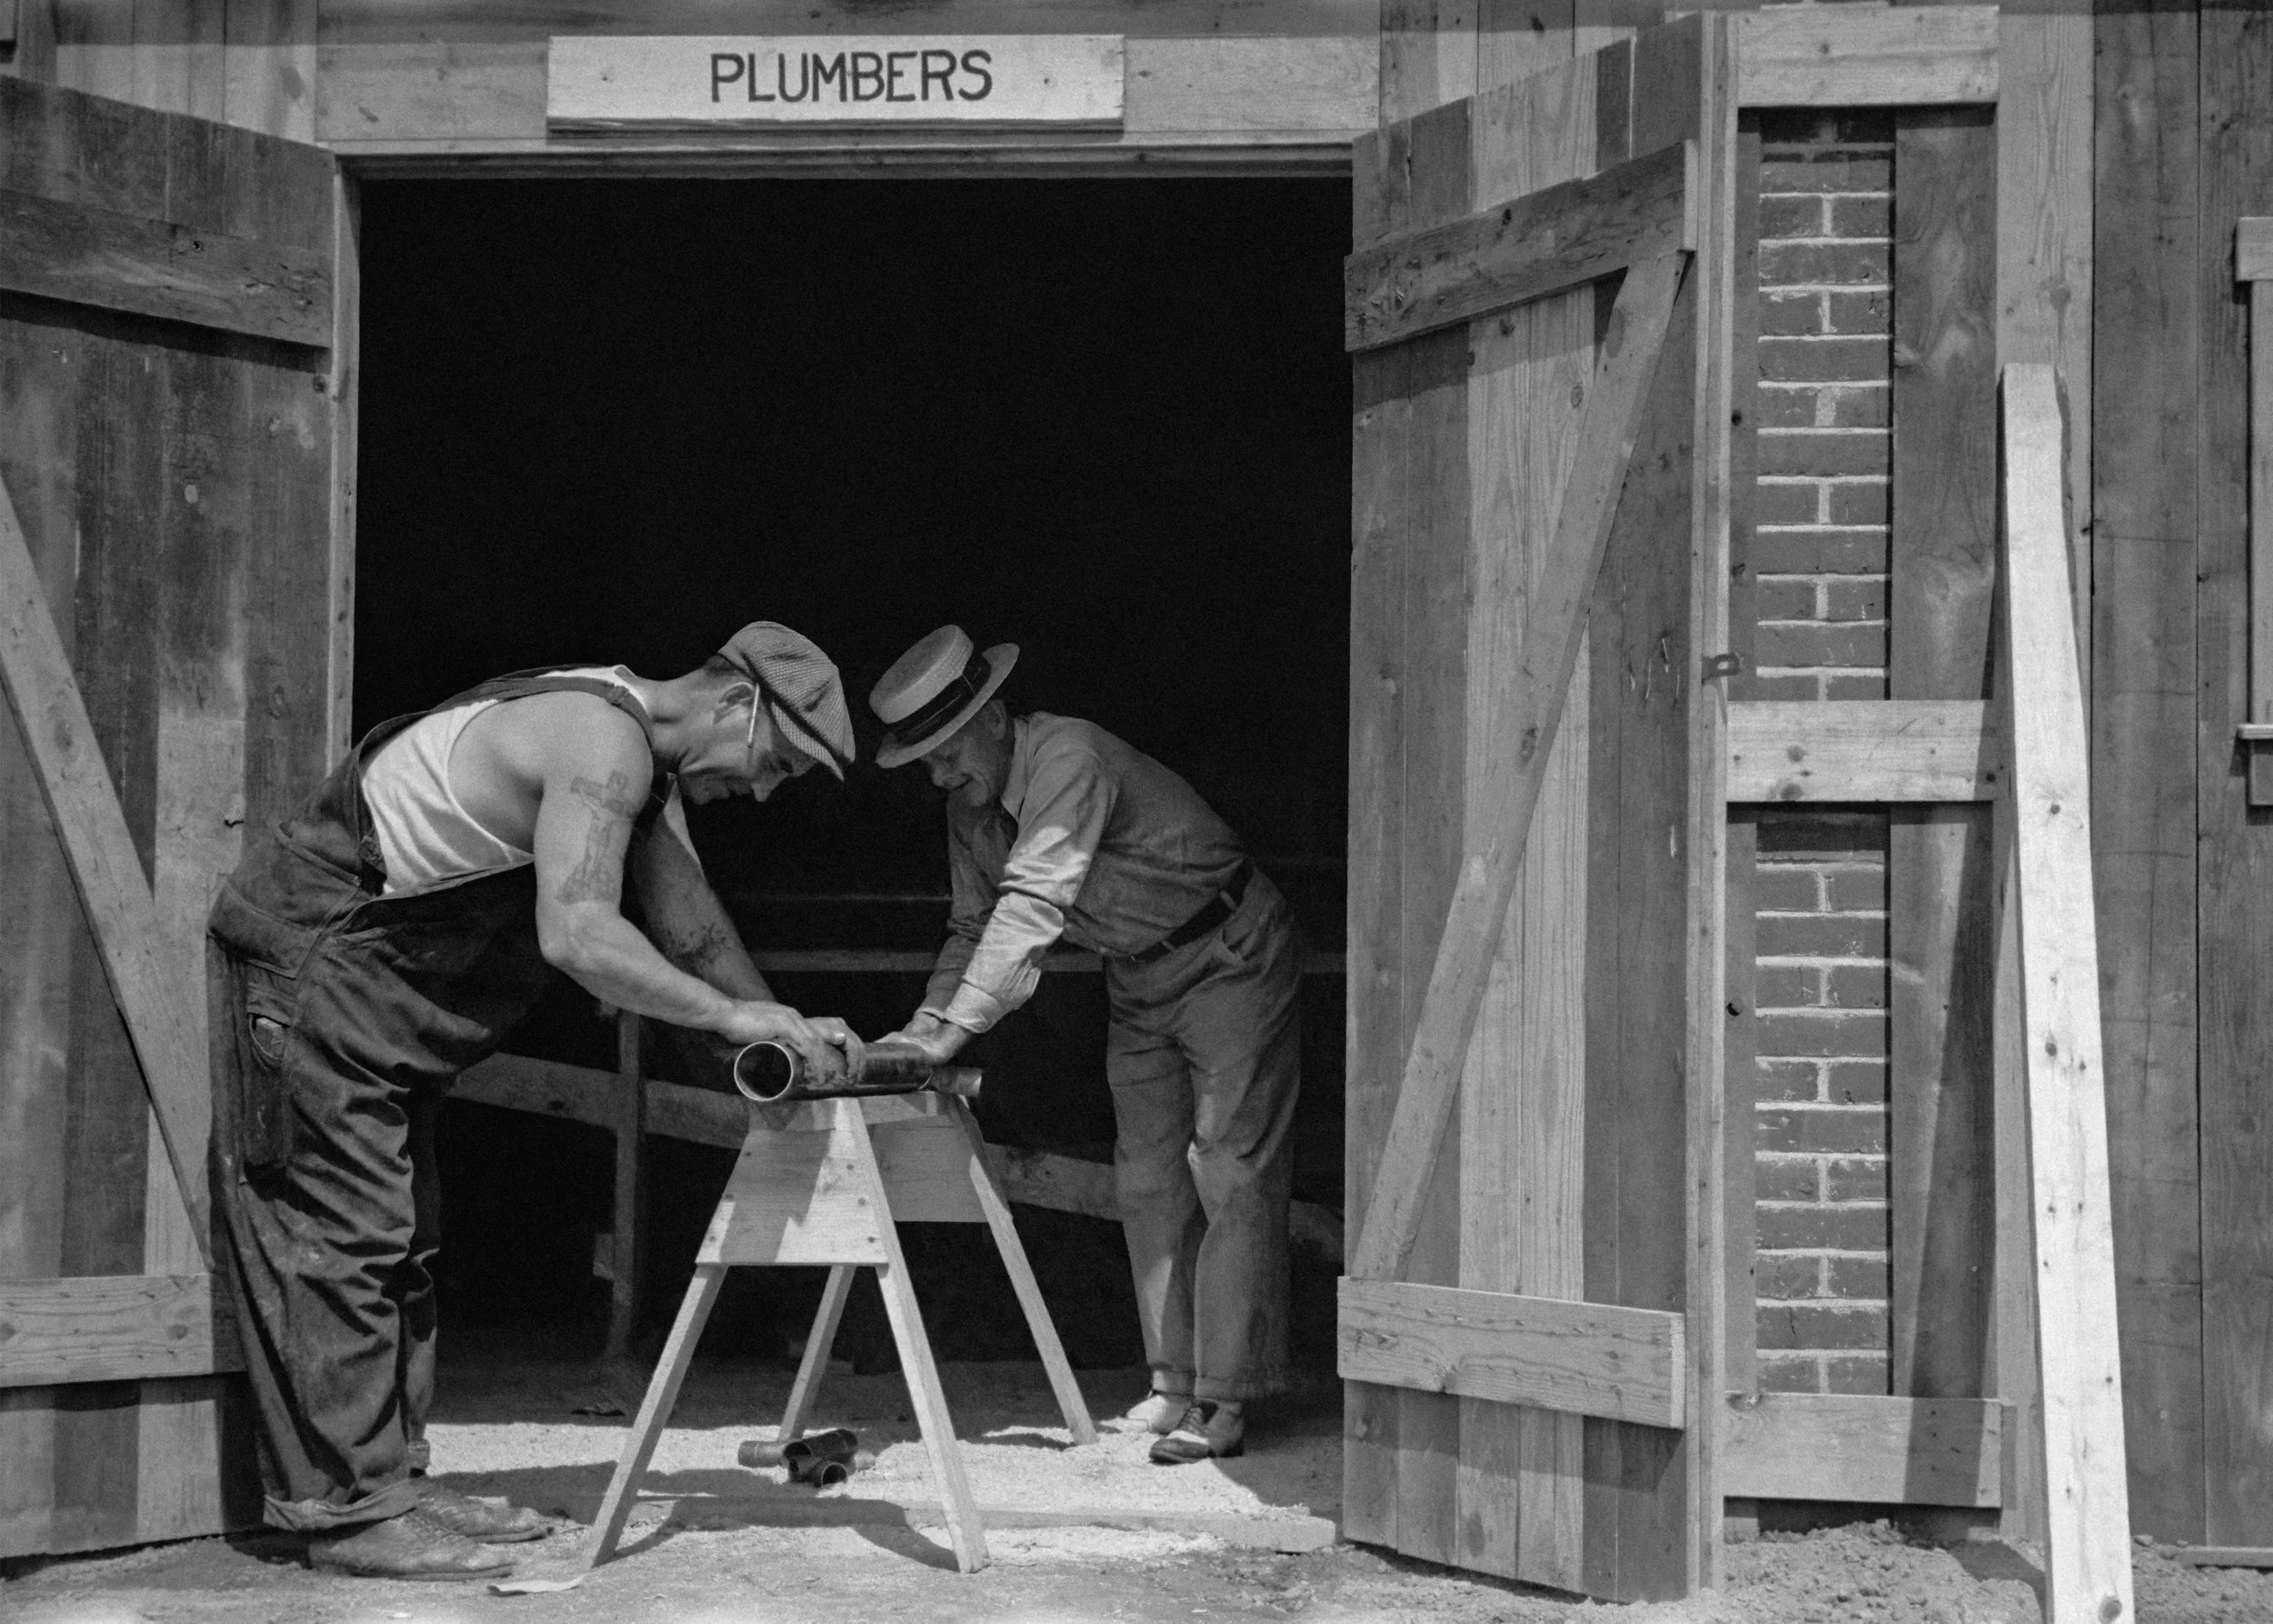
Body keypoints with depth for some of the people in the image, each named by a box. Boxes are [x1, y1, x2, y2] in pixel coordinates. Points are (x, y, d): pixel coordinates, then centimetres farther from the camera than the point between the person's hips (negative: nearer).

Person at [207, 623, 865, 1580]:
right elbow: (577, 935, -33)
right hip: (303, 956, -11)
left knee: (397, 1239, 12)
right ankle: (352, 1509, -8)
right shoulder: (602, 740, -23)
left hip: (381, 994, 11)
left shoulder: (644, 764, 11)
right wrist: (731, 1016, -25)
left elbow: (691, 926, 15)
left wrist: (785, 1031, 4)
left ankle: (394, 1481, 16)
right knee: (339, 1235, -10)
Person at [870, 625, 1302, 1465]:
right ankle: (1176, 1383, 10)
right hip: (1139, 982, 9)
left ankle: (1223, 1401, -13)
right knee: (1148, 1183, 5)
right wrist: (924, 1022, -11)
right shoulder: (971, 808, -2)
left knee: (1230, 1175, -11)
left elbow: (1031, 907, -37)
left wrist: (955, 1028, -40)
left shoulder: (1067, 758, -30)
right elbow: (975, 926, 6)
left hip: (1230, 961, -9)